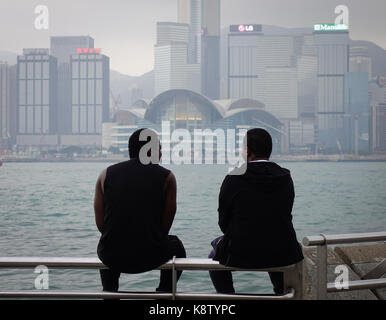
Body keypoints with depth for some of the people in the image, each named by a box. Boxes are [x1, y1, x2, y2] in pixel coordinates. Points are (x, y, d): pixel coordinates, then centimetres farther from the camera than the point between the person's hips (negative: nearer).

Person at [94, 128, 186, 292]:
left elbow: (100, 224, 5)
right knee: (176, 246, 33)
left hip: (111, 258, 2)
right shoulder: (166, 177, -1)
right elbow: (166, 225, 1)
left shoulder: (106, 175, 5)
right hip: (150, 257, -2)